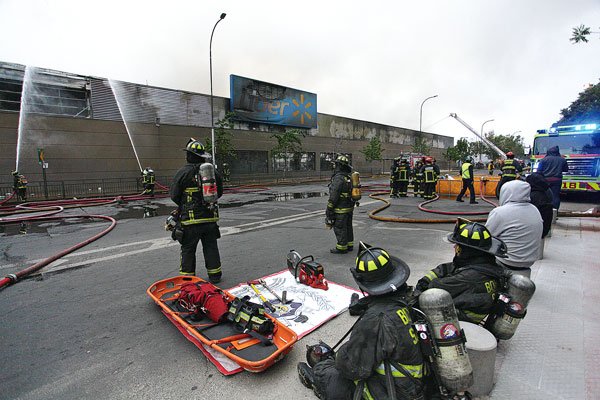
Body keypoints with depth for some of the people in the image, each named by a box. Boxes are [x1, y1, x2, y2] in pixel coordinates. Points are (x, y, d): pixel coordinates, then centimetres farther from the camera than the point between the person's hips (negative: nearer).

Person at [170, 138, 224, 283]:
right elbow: (219, 192, 11)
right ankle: (214, 274, 22)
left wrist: (184, 205, 12)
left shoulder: (183, 172, -11)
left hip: (191, 218, -4)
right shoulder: (212, 171, 2)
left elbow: (174, 196, -6)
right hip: (210, 217, 4)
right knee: (211, 247, 14)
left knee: (188, 249, 10)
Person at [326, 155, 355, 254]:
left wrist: (329, 210, -16)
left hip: (340, 210, -9)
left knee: (339, 229, 0)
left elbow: (333, 196, -22)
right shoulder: (348, 177, 10)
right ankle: (349, 245, 28)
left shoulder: (338, 178, -20)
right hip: (349, 208, 10)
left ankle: (341, 248, 8)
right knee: (348, 227, 17)